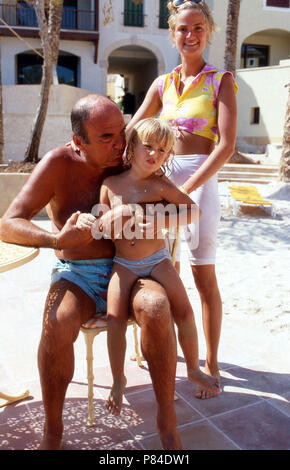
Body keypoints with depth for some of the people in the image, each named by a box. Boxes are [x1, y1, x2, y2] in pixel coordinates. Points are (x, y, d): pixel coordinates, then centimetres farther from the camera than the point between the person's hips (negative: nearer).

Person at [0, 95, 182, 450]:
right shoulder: (58, 164, -10)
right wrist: (57, 240, -33)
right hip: (76, 275, -1)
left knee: (156, 306, -32)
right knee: (57, 325, -33)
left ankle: (167, 419, -12)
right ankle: (52, 429, -7)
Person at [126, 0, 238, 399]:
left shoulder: (221, 80, -2)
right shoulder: (162, 84, 12)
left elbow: (226, 146, -12)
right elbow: (131, 130, 13)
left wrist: (185, 190, -20)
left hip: (200, 180, -4)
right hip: (163, 177, 5)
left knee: (204, 278, 1)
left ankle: (211, 365, 16)